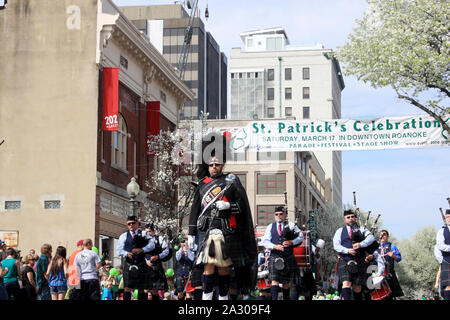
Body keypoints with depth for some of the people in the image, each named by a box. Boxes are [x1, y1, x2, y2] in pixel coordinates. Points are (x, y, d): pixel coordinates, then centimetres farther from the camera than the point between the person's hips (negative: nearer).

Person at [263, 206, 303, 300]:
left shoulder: (291, 225, 9)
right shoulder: (270, 227, 12)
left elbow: (301, 237, 4)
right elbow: (265, 241, 5)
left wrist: (292, 242, -13)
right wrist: (275, 246, -13)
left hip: (288, 257, 1)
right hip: (275, 256, -1)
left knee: (286, 281, 9)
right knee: (274, 279, -15)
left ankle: (286, 298, 22)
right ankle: (274, 298, -22)